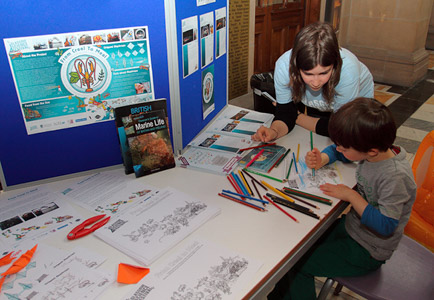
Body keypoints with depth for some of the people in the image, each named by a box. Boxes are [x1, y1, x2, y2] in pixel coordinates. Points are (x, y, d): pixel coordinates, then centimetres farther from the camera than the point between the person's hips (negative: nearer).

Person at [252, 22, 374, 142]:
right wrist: (274, 131, -44)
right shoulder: (284, 65, -34)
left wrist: (297, 117, -23)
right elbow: (285, 114, -23)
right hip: (317, 109, 2)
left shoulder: (347, 69, -41)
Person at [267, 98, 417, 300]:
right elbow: (335, 151, 8)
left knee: (298, 264, -8)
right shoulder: (372, 149, -11)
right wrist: (322, 159, -13)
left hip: (366, 252, -8)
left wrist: (351, 195, -25)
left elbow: (386, 226, -28)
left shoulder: (396, 177, -32)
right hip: (352, 226, 8)